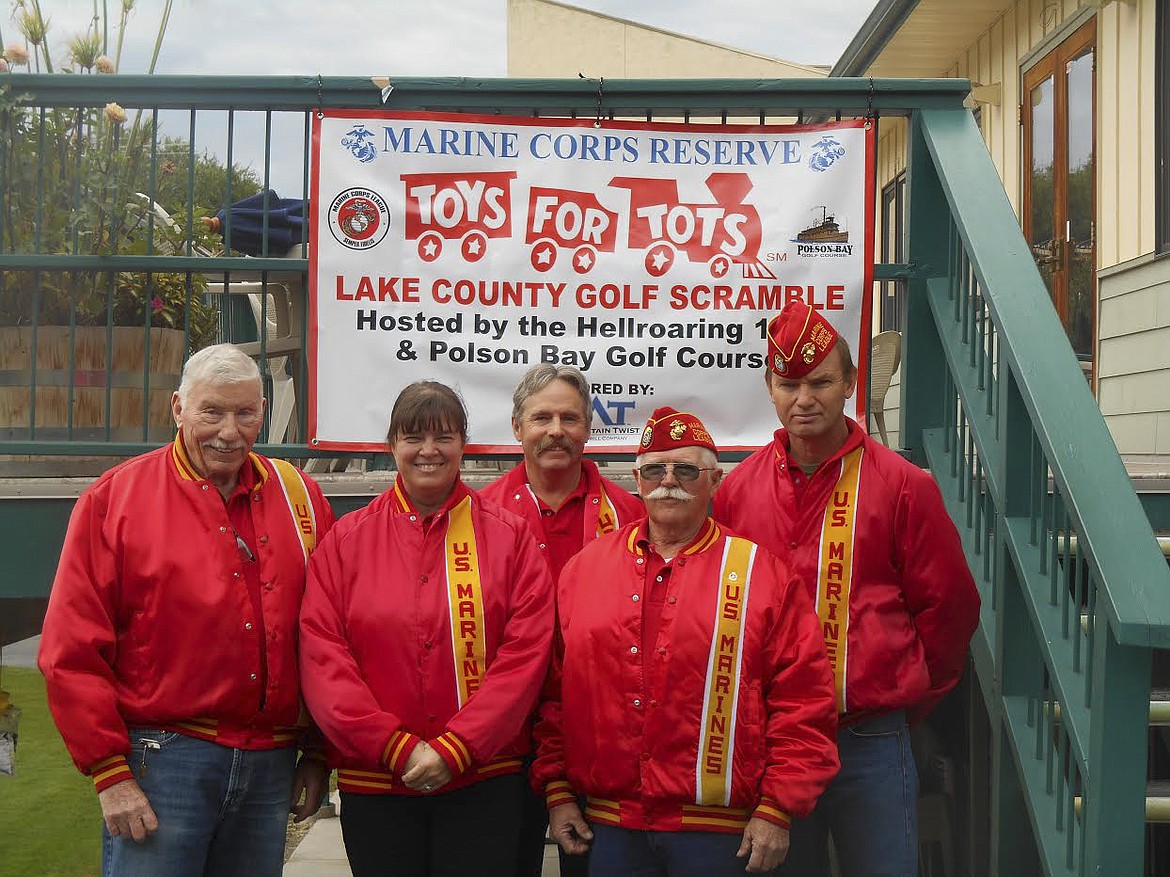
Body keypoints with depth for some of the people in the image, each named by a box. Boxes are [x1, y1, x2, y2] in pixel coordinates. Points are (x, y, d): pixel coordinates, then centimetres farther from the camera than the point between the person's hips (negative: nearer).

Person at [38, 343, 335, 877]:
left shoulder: (300, 498, 7)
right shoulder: (116, 497, -3)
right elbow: (72, 651, -6)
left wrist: (320, 753, 9)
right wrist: (109, 773, -9)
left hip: (272, 768, 4)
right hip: (162, 759, -3)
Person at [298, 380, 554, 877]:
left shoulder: (508, 536, 2)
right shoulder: (346, 540, 4)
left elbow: (526, 653, -4)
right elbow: (322, 658, -3)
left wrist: (454, 750, -11)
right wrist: (399, 748, -11)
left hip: (483, 782, 0)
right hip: (373, 786, 1)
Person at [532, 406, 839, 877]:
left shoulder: (762, 573, -1)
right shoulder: (585, 568, 8)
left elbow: (804, 700, -3)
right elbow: (554, 691, 10)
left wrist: (777, 810, -7)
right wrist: (558, 791, 6)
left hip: (721, 834, -2)